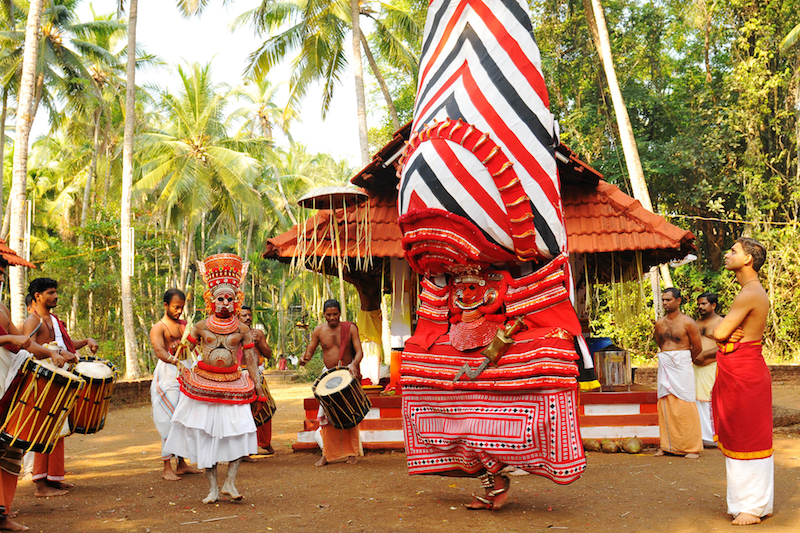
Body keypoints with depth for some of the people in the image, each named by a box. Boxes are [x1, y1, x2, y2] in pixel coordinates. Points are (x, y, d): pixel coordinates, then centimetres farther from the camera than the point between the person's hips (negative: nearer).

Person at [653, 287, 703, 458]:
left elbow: (697, 347, 4)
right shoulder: (659, 324, 10)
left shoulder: (687, 322, -5)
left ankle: (692, 447, 2)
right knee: (665, 405, 5)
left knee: (684, 406, -5)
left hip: (682, 367, -5)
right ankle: (668, 445, 12)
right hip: (664, 367, 5)